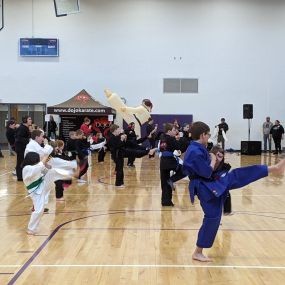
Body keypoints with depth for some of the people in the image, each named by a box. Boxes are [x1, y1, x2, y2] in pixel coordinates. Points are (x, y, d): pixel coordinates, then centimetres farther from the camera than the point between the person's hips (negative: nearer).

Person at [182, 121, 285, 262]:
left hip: (211, 184, 9)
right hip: (205, 188, -9)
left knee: (238, 176, 6)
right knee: (212, 217, -4)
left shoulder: (197, 149, 9)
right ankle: (198, 252, 9)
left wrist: (217, 161, 5)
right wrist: (213, 160, -7)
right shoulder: (195, 152, -24)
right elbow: (207, 173, -23)